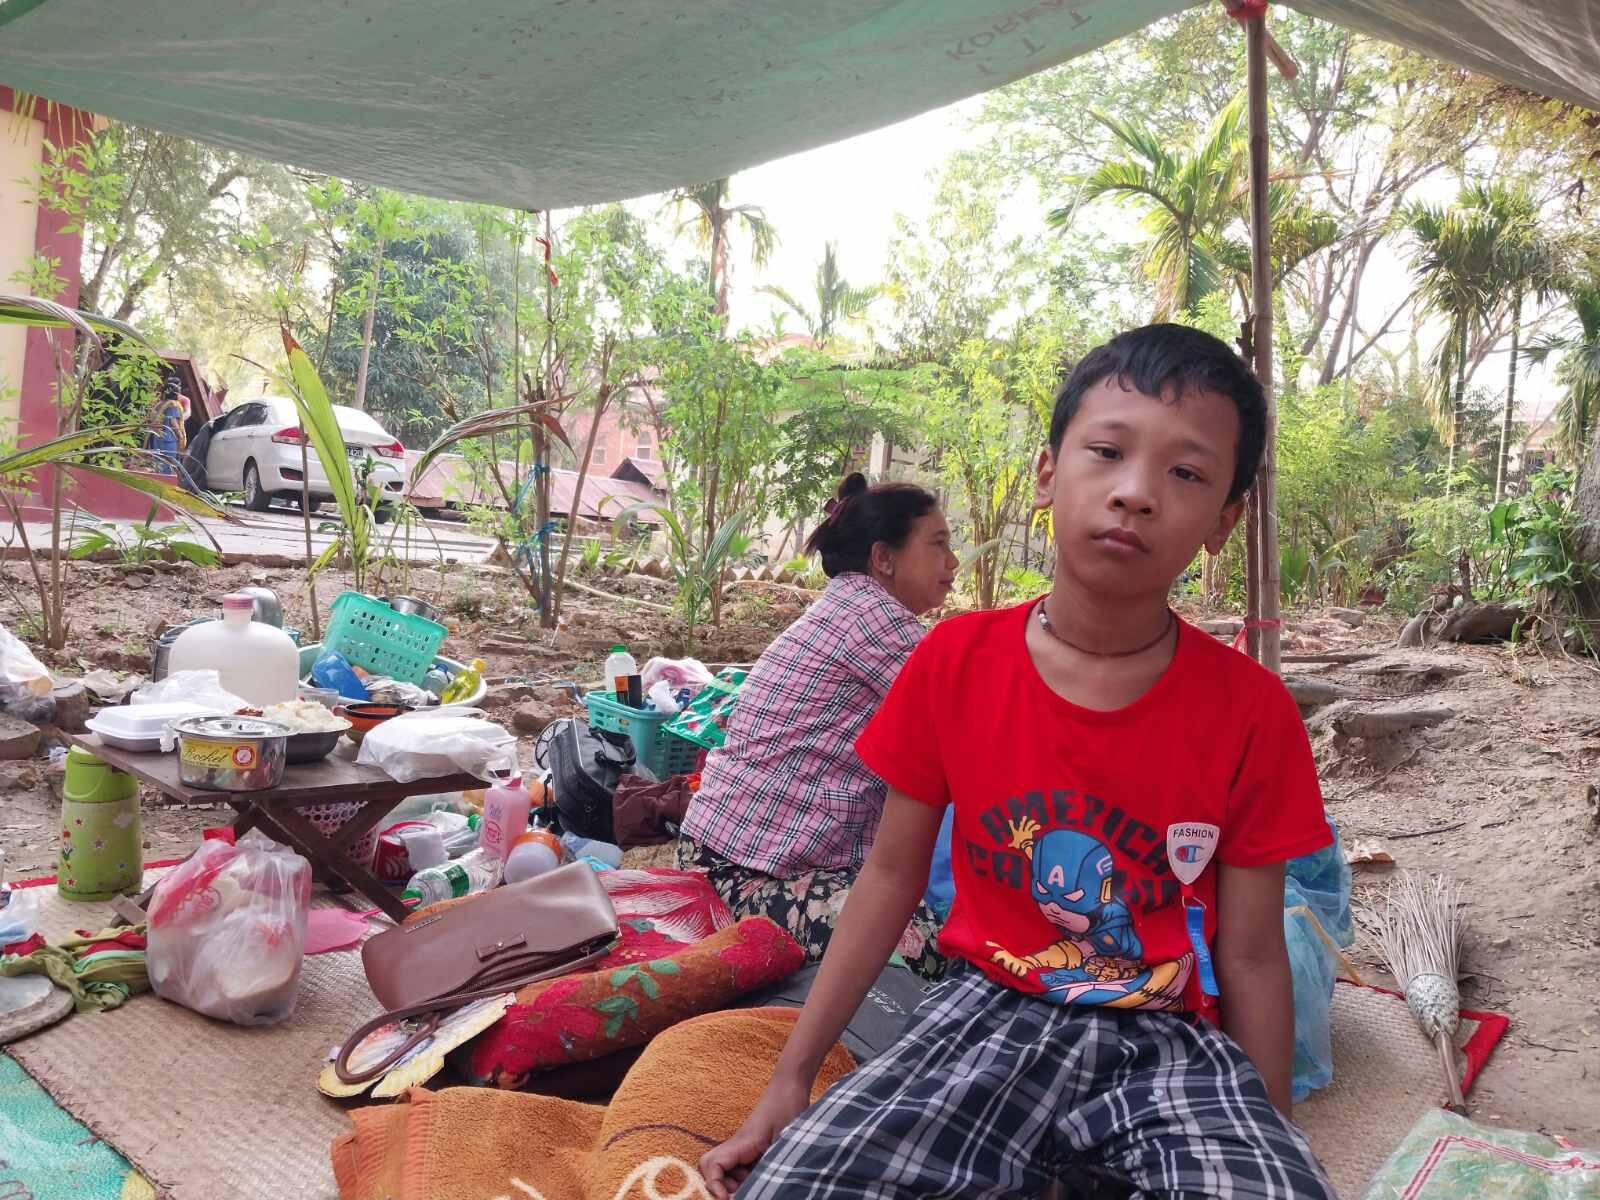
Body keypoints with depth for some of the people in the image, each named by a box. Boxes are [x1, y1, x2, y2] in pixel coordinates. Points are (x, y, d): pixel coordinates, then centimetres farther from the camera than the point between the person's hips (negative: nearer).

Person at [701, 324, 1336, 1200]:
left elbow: (1252, 955, -1)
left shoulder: (1251, 711, -10)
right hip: (990, 1011, 1)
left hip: (1171, 1041, 0)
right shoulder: (953, 662, -8)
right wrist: (790, 1080, 2)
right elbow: (893, 873, 1)